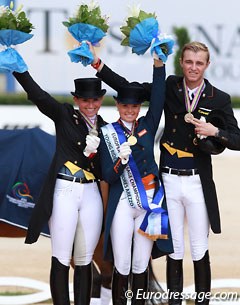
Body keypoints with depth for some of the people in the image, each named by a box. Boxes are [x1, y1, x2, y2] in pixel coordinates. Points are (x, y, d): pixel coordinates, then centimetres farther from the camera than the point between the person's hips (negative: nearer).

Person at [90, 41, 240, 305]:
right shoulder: (169, 88, 2)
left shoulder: (219, 99, -2)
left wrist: (215, 131, -19)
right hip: (169, 181, 1)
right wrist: (97, 64, -4)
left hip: (197, 182, -1)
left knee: (200, 250, 5)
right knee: (174, 249, 9)